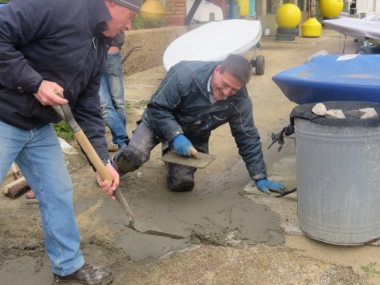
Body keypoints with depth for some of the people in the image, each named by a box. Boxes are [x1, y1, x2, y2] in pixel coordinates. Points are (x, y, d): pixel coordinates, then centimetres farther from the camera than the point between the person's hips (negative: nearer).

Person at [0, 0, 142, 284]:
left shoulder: (99, 50, 7)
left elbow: (88, 109, 7)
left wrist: (103, 160, 1)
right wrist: (34, 82, -25)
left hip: (40, 128, 8)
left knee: (58, 194, 12)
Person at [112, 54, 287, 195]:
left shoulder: (240, 101, -22)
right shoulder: (185, 74, -32)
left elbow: (247, 138, -12)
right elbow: (157, 108, -25)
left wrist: (260, 177, -12)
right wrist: (176, 136, -38)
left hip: (193, 138, 3)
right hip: (159, 121, -3)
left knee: (182, 183, -9)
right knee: (133, 156, -28)